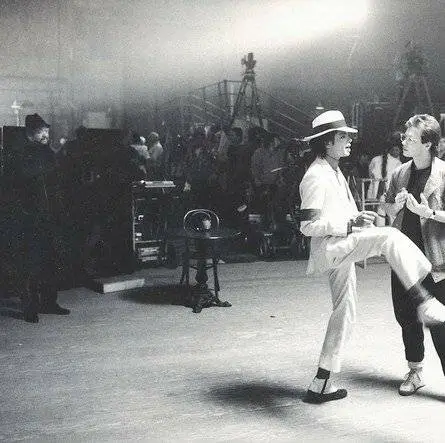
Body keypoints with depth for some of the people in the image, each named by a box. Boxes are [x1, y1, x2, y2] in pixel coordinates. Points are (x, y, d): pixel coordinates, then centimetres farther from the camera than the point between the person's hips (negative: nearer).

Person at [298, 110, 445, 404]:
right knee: (390, 236, -28)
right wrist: (351, 224, -25)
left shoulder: (334, 171, 19)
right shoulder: (316, 176, -13)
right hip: (328, 249, -10)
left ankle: (321, 385, 21)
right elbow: (307, 226, -20)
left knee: (345, 315, 12)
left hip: (342, 252, 10)